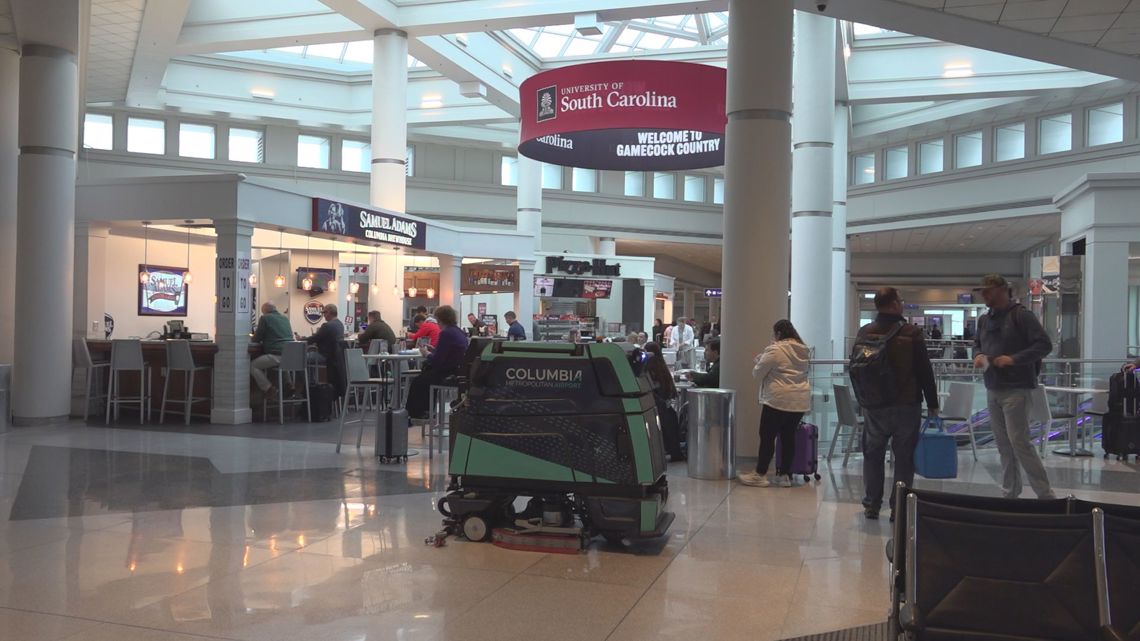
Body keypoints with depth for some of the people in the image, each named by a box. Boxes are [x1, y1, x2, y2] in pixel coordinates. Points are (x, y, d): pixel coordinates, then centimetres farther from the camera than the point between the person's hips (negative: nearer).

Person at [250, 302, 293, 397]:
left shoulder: (265, 318, 1)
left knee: (252, 366, 3)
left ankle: (269, 390, -4)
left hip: (277, 355, -8)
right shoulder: (285, 318, 21)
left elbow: (256, 340, 4)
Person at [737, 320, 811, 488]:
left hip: (778, 400, -7)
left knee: (767, 436, 2)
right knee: (788, 436, 11)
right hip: (801, 401, 7)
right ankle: (785, 475, 14)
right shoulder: (804, 350, 11)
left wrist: (759, 361, 12)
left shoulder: (775, 350, -13)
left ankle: (760, 475, 6)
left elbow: (757, 373, -8)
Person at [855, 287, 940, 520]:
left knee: (873, 455, 13)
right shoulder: (912, 333, -10)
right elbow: (925, 372, -6)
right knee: (904, 457, 5)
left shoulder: (864, 333, 0)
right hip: (906, 405, -3)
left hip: (874, 405, 3)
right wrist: (932, 404, 3)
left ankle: (871, 505, 15)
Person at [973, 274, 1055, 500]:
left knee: (1019, 443, -10)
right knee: (1003, 445, 11)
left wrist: (1013, 359, -20)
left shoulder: (1021, 315, -9)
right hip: (992, 389, 7)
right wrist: (978, 355, 4)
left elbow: (1044, 345, -13)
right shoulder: (984, 320, 13)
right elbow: (977, 343, 27)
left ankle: (1046, 495, -1)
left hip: (1016, 388, -7)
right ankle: (1010, 494, 20)